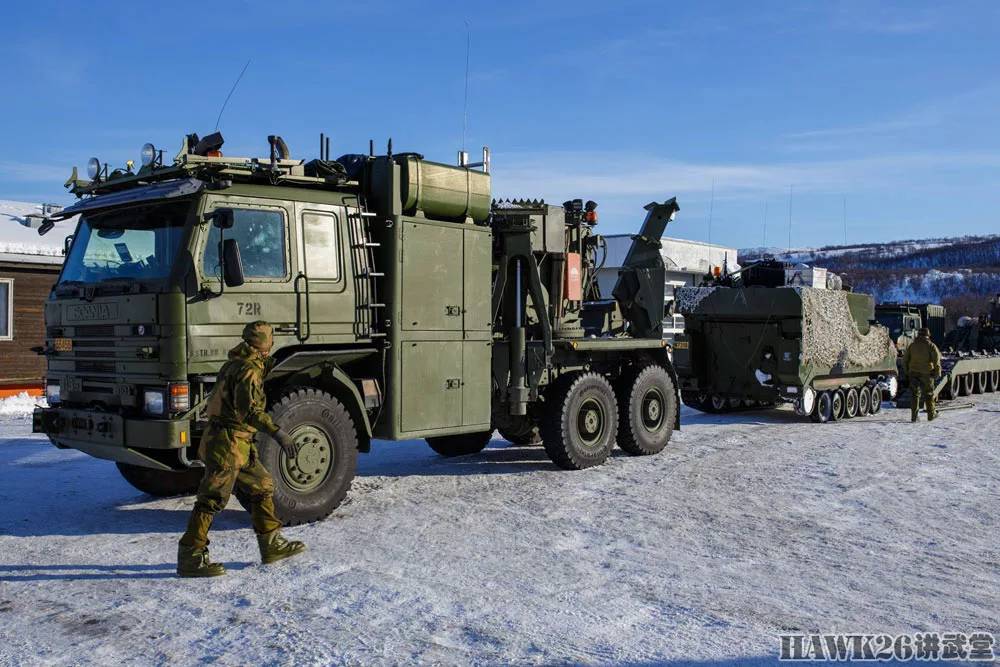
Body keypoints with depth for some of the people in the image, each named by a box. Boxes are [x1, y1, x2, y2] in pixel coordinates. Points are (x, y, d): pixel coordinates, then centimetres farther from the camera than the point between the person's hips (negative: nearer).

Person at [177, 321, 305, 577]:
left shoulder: (235, 363, 14)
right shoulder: (250, 368, -16)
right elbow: (248, 407, -30)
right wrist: (277, 432, -35)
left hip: (238, 444, 10)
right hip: (228, 442, -10)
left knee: (262, 486, 15)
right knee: (213, 499, -7)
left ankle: (271, 544, 22)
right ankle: (190, 558, -2)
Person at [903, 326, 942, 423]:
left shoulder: (912, 345, 6)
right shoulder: (931, 346, -3)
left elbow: (905, 359, 9)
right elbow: (937, 360, -9)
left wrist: (907, 371, 18)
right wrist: (937, 373, -3)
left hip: (913, 373, 2)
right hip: (927, 374, -2)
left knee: (914, 394, 4)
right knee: (928, 394, 11)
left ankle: (914, 415, -2)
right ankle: (931, 414, 18)